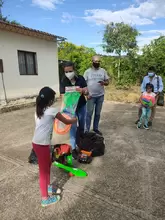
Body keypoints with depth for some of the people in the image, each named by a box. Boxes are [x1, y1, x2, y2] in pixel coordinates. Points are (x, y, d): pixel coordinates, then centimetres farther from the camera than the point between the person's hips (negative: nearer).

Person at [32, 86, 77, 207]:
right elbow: (66, 122, -2)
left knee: (48, 164, 25)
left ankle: (48, 187, 45)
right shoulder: (52, 111, -14)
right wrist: (74, 120, 16)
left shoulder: (38, 110, 8)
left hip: (37, 143, 8)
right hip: (42, 145, -8)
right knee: (44, 170, 7)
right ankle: (45, 198, 26)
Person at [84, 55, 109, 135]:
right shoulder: (88, 71, -1)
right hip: (91, 96, -2)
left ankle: (95, 128, 25)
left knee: (98, 113, 11)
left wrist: (104, 82, -18)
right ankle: (87, 130, 10)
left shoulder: (103, 71, 5)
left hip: (100, 96, 3)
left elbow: (107, 82, 5)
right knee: (89, 113, 0)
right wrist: (87, 93, -12)